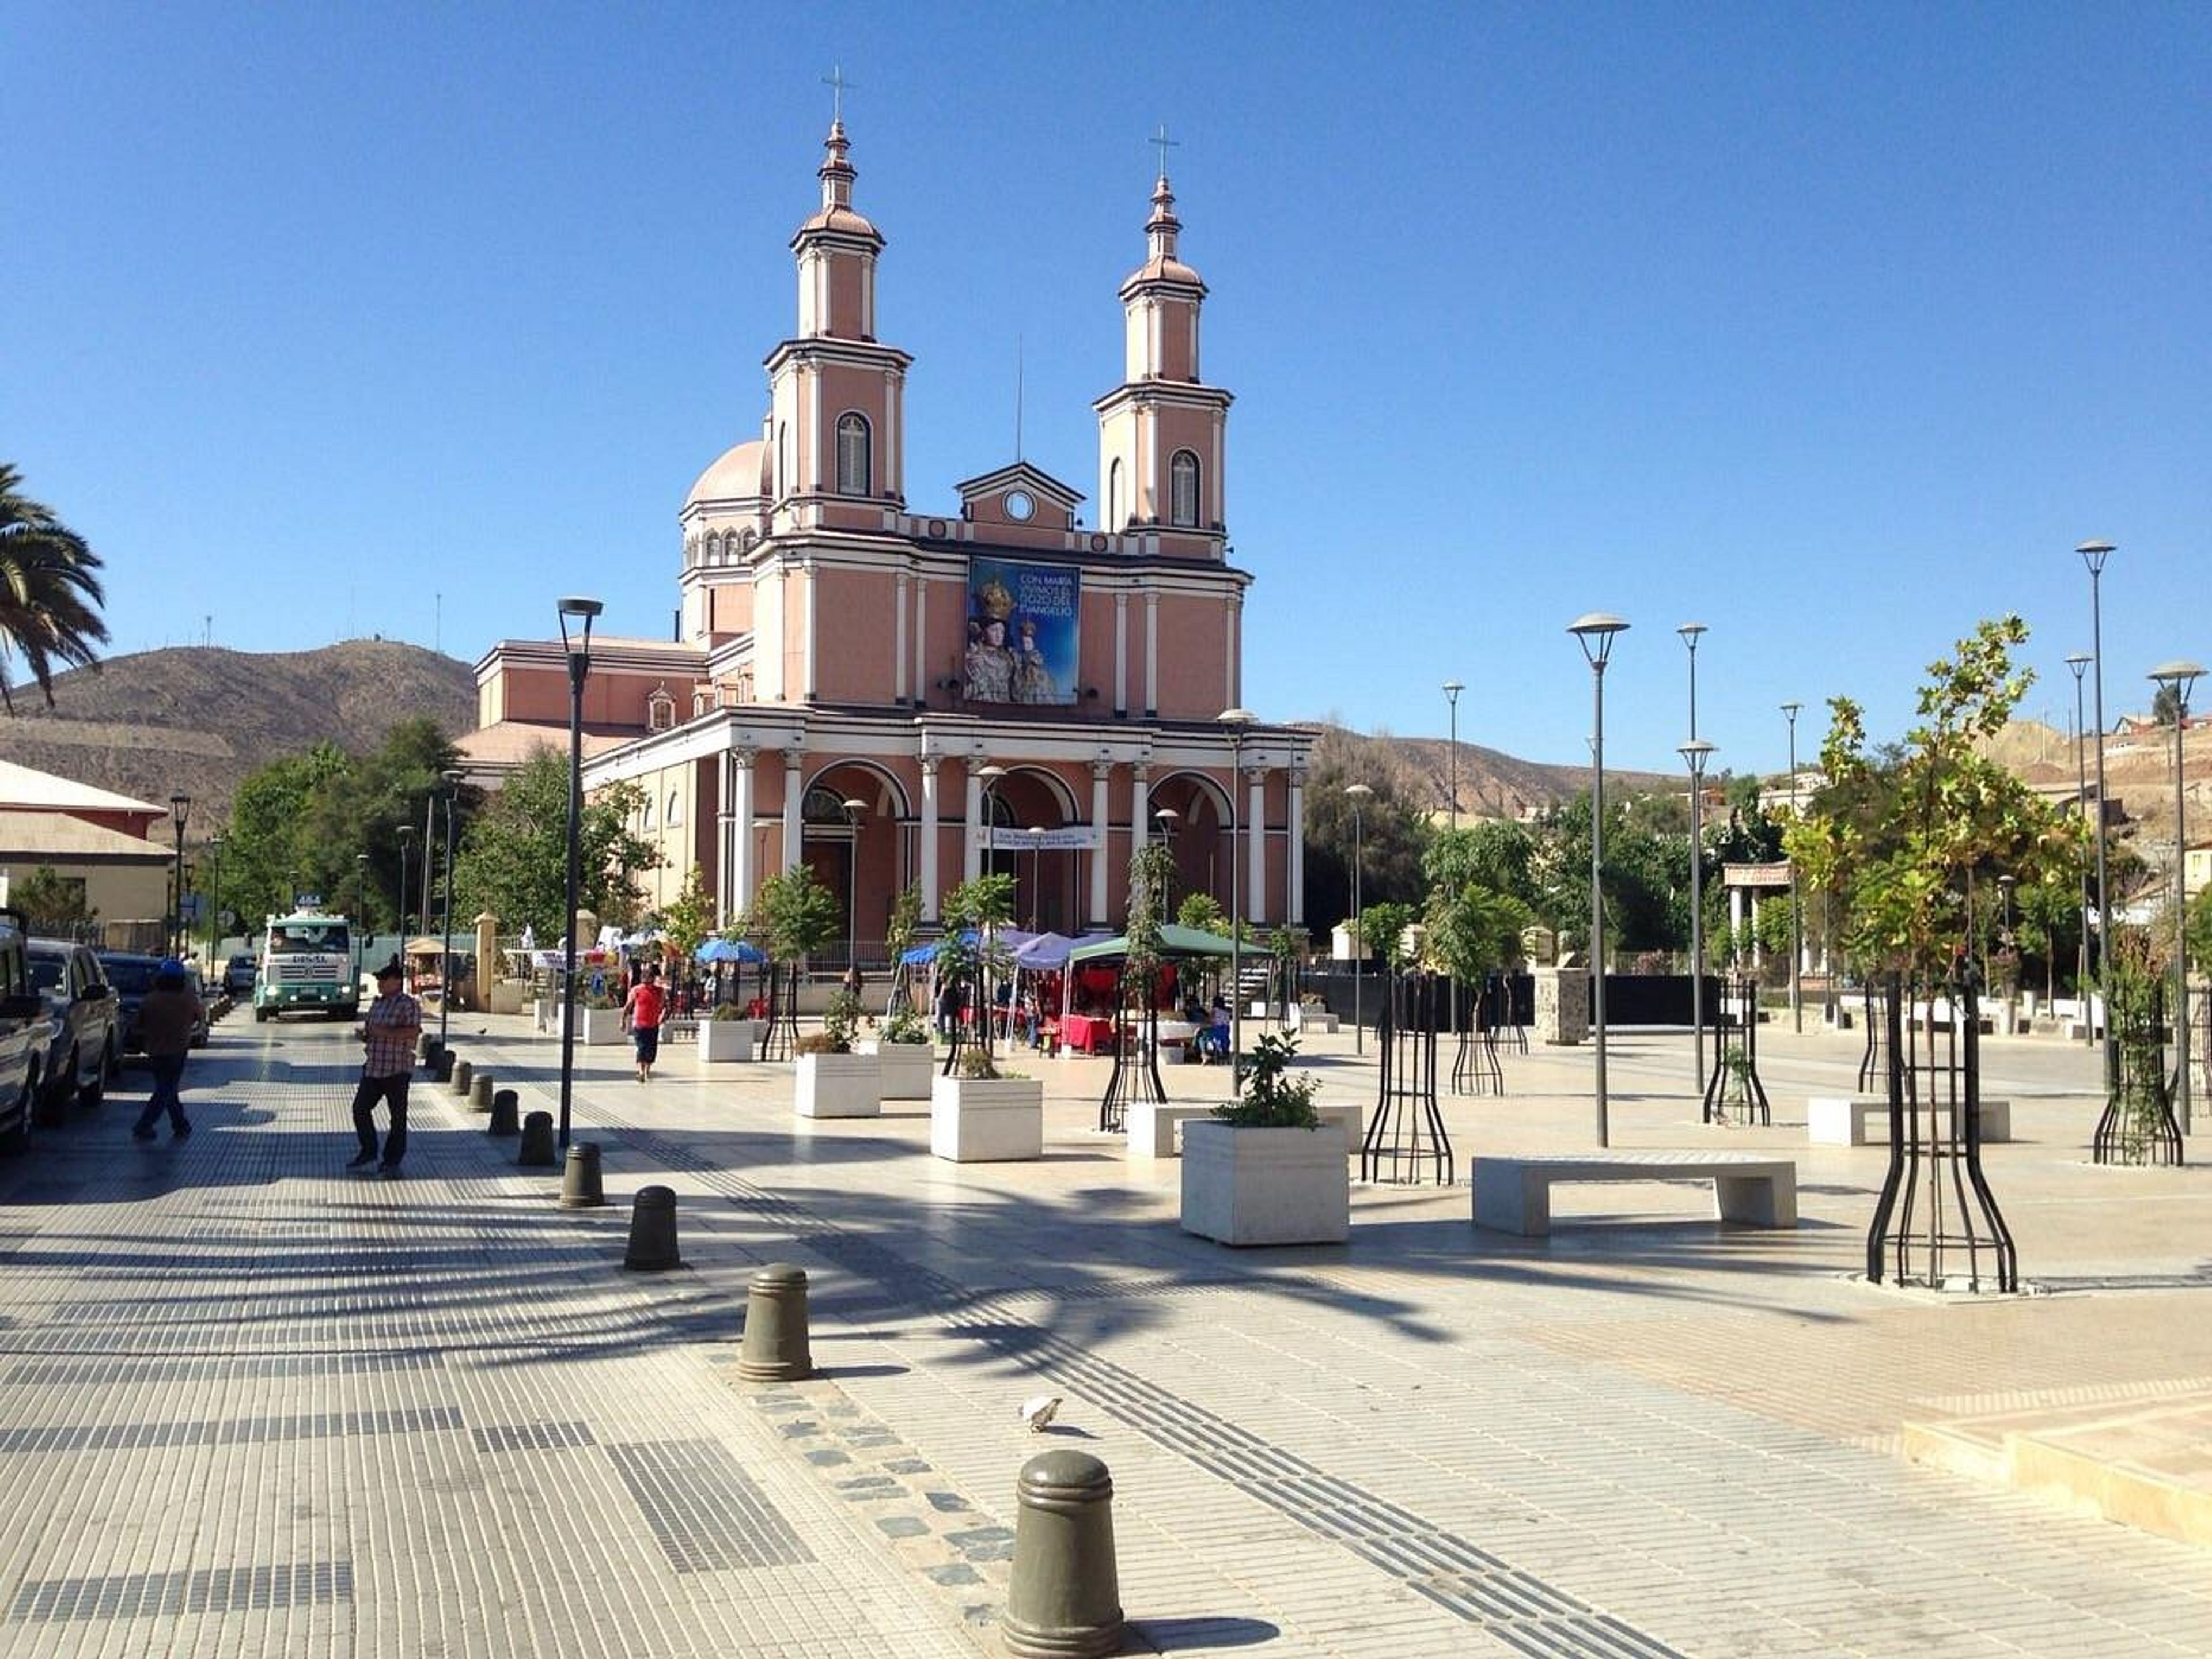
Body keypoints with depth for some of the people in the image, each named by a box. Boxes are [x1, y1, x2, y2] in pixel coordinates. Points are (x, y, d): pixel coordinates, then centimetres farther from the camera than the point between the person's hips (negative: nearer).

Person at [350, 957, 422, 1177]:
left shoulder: (408, 1004, -9)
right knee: (360, 1109, 7)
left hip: (397, 1070, -8)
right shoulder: (377, 1003, 14)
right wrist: (366, 1035, 5)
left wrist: (385, 1032, -26)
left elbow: (414, 1031, -22)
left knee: (398, 1117, 1)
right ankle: (369, 1152, 25)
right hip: (373, 1068, 8)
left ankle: (392, 1162, 10)